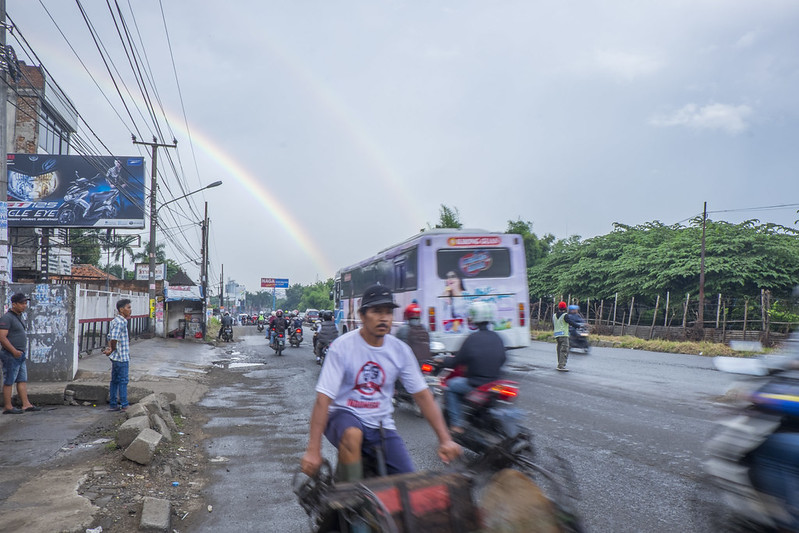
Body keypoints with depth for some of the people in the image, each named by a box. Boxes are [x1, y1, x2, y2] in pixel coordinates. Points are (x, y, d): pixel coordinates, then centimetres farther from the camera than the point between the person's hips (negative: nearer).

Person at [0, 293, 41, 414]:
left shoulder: (19, 317, 16)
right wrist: (14, 351, -21)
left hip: (20, 355, 9)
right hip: (11, 355, -9)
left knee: (22, 380, 9)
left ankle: (26, 405, 12)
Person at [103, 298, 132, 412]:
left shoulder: (115, 320, 14)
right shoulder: (120, 322, -18)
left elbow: (110, 337, 15)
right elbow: (114, 338, -23)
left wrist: (110, 348, 2)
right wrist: (112, 349, -8)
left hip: (116, 357, 10)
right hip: (121, 357, -10)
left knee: (115, 381, 14)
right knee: (123, 381, -2)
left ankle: (113, 404, 21)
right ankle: (124, 406, 4)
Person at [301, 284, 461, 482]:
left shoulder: (400, 350, -2)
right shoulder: (343, 346, -13)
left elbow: (422, 395, 2)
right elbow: (323, 398, -17)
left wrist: (445, 439, -6)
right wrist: (313, 450, -22)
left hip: (381, 424, 4)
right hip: (345, 415, -3)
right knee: (352, 435, -38)